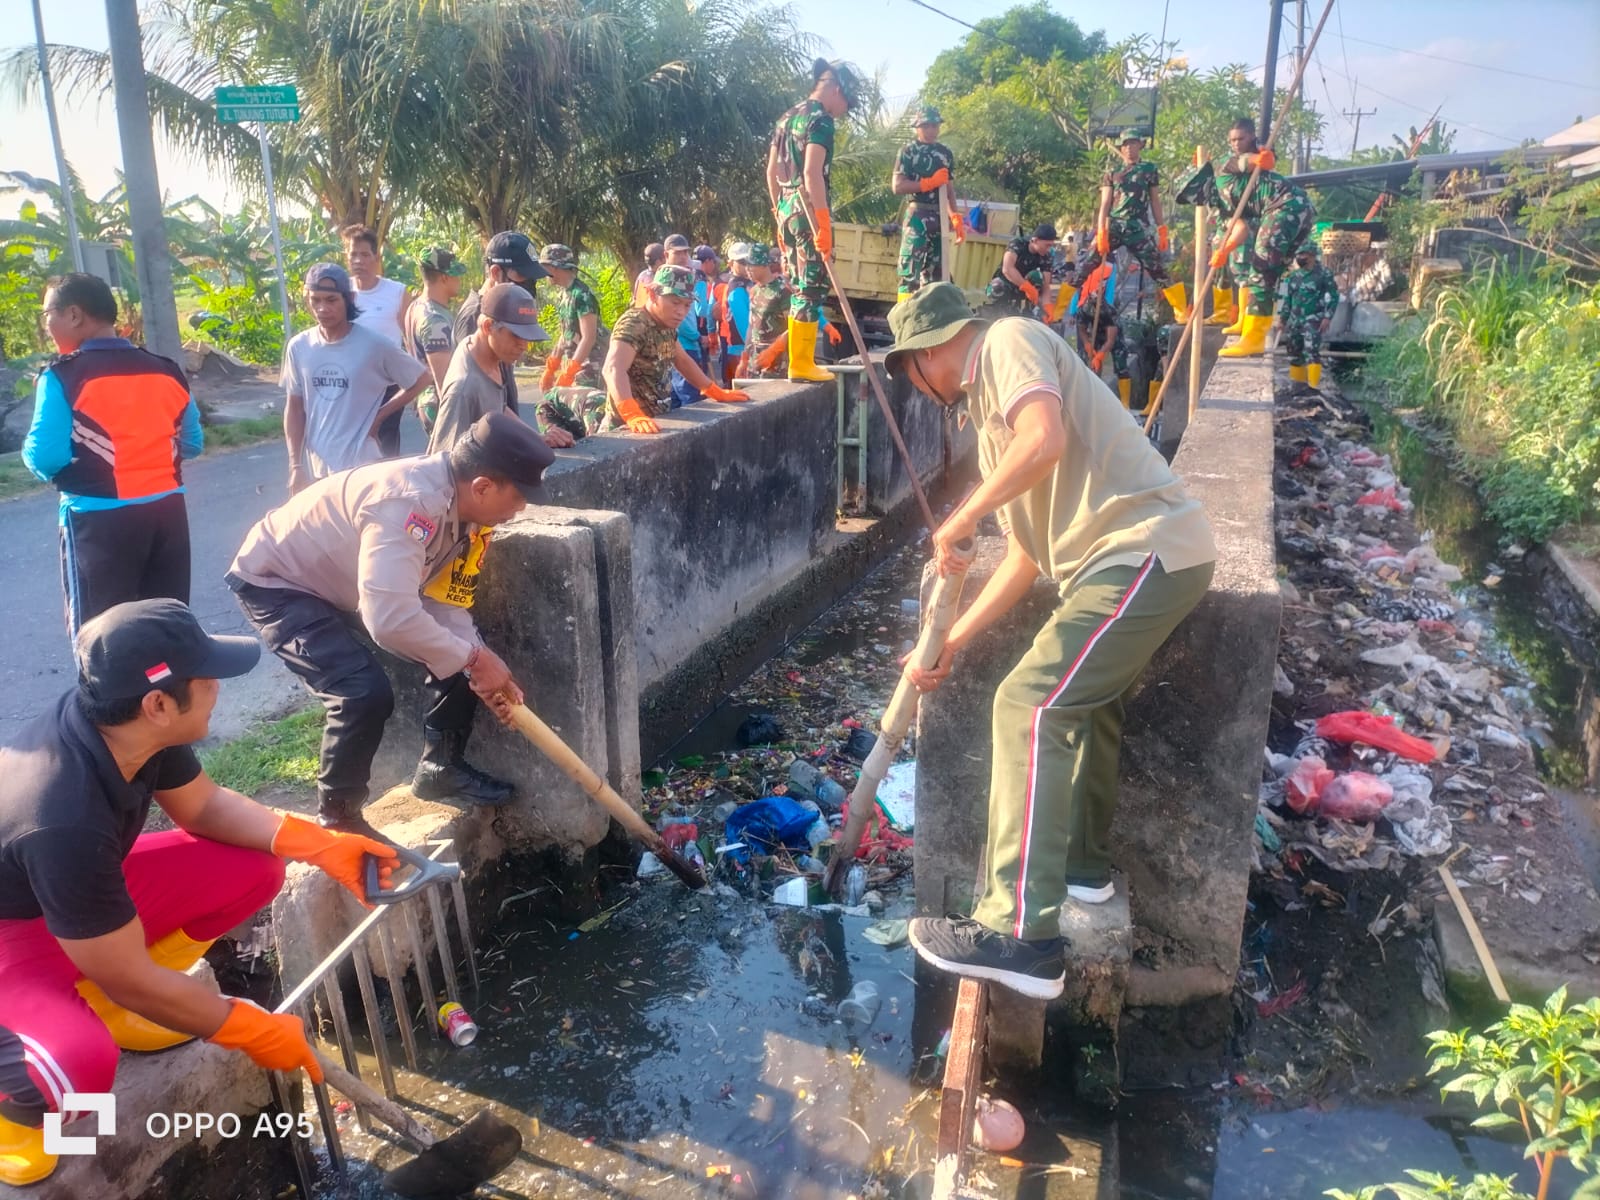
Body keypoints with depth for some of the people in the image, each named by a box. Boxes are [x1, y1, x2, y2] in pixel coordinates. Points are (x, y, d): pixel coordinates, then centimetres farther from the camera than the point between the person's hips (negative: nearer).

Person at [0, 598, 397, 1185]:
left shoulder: (129, 725, -19)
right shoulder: (65, 820, -39)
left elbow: (204, 804, 2)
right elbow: (130, 979, -28)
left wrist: (321, 845, -12)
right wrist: (255, 1031, -16)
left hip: (84, 893, 8)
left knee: (254, 869, -4)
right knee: (81, 1064, -34)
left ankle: (99, 1001, 10)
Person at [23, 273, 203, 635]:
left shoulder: (62, 377, -10)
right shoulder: (166, 370, 5)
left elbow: (45, 457, -13)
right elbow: (192, 443, 12)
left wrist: (30, 452, 8)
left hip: (100, 521, -5)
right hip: (167, 511, 5)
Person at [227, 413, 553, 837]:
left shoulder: (464, 507, -10)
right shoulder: (408, 502, -39)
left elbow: (445, 602, -5)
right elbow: (391, 619, -46)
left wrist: (478, 661, -21)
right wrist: (474, 659, -33)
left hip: (349, 581, 9)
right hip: (276, 581, -8)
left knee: (456, 649, 1)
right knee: (366, 693, -23)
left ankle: (439, 767, 20)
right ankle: (338, 817, 1)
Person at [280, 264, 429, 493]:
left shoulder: (373, 345, -10)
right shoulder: (298, 347, 0)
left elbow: (420, 379, 2)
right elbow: (295, 407, 8)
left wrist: (379, 416, -3)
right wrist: (295, 465, 4)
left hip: (361, 466, -4)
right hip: (314, 468, 4)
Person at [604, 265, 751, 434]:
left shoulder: (667, 325, 5)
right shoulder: (634, 324, -20)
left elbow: (683, 361, 21)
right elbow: (613, 369, -35)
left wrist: (717, 393, 20)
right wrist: (633, 415, -48)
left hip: (658, 421, 7)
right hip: (632, 426, -7)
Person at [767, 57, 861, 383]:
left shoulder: (787, 118, 18)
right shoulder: (820, 121, -10)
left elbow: (771, 172, 20)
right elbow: (812, 174, -20)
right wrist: (824, 224, -21)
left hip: (786, 209, 9)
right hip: (808, 211, -9)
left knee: (798, 287, 13)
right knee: (812, 288, -5)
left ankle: (797, 359, 17)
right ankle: (802, 364, -4)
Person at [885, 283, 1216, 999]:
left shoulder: (1011, 340, -4)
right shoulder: (990, 417, 23)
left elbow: (1047, 439, -26)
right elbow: (1028, 552, 22)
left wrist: (960, 521, -15)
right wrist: (952, 643, 21)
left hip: (1147, 551, -10)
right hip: (1131, 558, 10)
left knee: (1029, 705, -14)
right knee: (1082, 695, 25)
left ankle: (1021, 935, -12)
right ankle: (1080, 862, 45)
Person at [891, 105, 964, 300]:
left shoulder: (946, 152, 15)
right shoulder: (908, 150, -1)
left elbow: (949, 189, 18)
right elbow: (897, 186, -10)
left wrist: (956, 218, 8)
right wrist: (930, 182, -15)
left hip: (940, 217, 6)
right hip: (917, 215, -6)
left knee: (934, 270, 9)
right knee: (910, 269, -12)